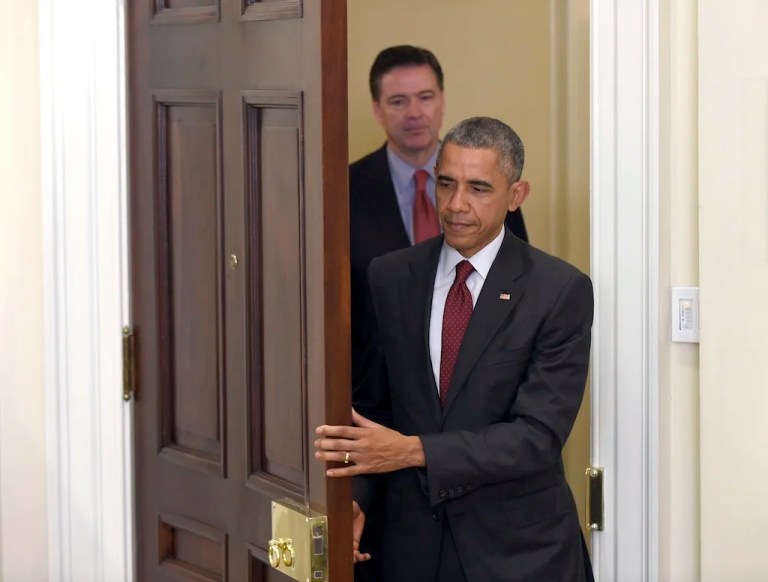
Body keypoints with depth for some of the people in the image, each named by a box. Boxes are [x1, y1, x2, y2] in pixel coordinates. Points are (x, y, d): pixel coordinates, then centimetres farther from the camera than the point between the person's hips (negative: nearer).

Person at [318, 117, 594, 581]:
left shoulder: (561, 291, -10)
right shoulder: (389, 278, 1)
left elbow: (539, 435, -17)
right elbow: (372, 404, 7)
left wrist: (414, 451, -25)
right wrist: (356, 498, -10)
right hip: (414, 542, 3)